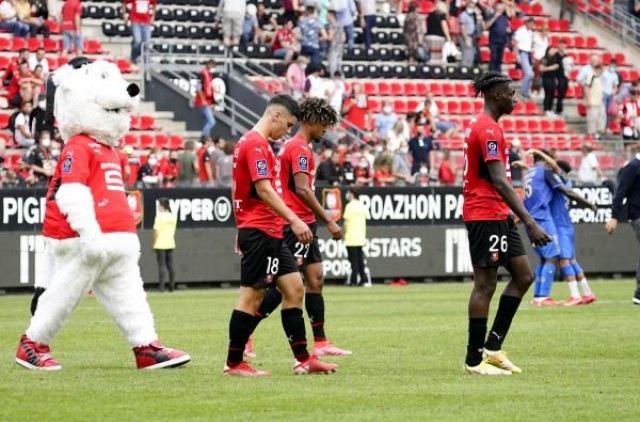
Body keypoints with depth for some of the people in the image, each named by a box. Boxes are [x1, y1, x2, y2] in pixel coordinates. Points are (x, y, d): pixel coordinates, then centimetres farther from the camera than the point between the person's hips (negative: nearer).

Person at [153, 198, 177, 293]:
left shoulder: (160, 216, -11)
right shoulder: (173, 216, 8)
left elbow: (156, 230, -16)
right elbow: (173, 230, 12)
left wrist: (154, 243, -7)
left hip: (160, 245, -6)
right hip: (170, 244, 6)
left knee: (161, 265, -5)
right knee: (170, 265, 10)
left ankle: (161, 287, -8)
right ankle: (172, 286, 12)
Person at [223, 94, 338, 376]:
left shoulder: (252, 143, 19)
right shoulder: (256, 144, -14)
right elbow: (264, 189, -22)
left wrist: (243, 231, 24)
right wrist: (294, 221, -25)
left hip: (270, 232, 11)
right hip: (260, 232, -11)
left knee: (293, 287, 7)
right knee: (251, 296, -6)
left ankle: (302, 359, 8)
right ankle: (234, 363, -1)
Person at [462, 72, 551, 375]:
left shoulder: (481, 126, 16)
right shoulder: (489, 130, -16)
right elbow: (499, 182, -23)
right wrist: (530, 223, -26)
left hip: (498, 216, 10)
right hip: (486, 216, -10)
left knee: (523, 275, 11)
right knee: (485, 284, -5)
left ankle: (493, 346, 12)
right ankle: (474, 359, 1)